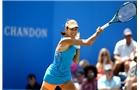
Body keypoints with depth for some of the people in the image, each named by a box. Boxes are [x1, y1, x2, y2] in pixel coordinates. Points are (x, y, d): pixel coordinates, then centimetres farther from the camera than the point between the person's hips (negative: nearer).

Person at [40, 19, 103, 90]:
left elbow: (76, 61, 3)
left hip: (65, 76, 8)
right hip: (53, 75, -8)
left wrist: (78, 47, -5)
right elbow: (88, 43, -26)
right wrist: (97, 33, -12)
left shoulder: (71, 43, 4)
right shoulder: (66, 40, -24)